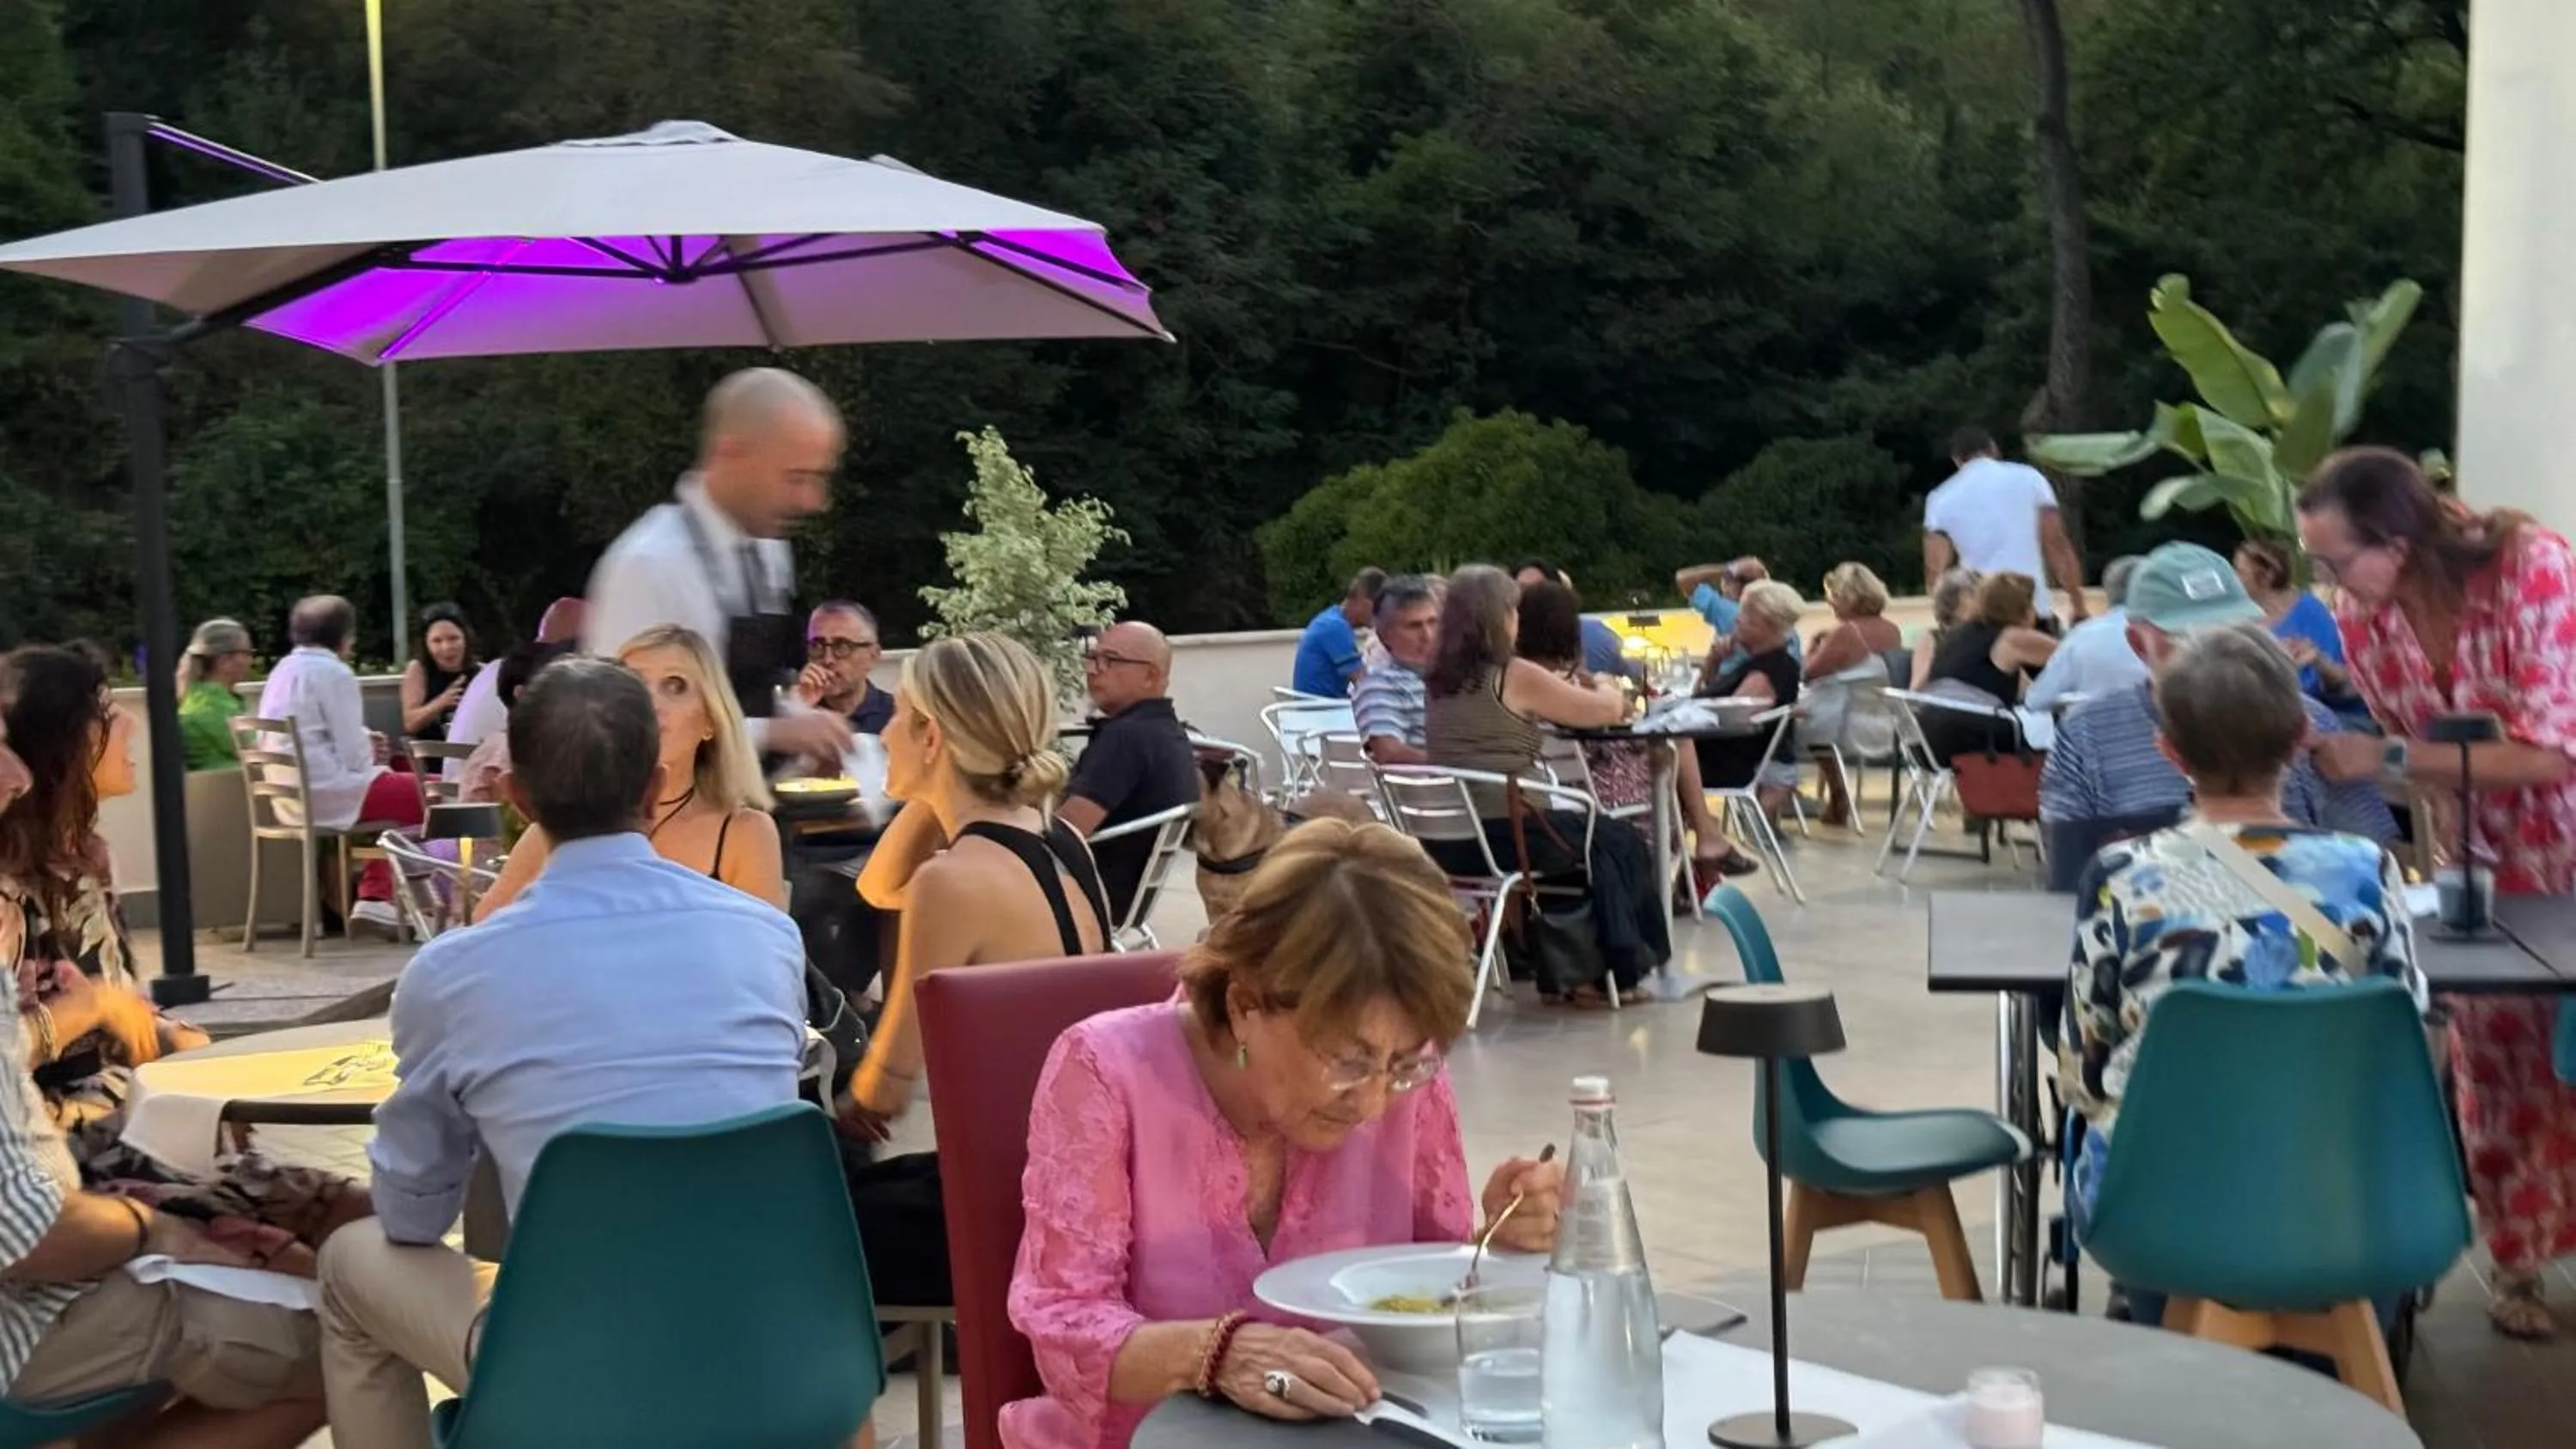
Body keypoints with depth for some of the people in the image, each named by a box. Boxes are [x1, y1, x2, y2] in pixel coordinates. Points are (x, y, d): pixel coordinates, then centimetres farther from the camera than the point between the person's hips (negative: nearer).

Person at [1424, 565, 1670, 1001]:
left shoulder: (1436, 681, 8)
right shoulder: (1516, 677, -10)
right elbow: (1607, 710, -3)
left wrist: (1568, 693, 23)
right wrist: (1606, 687, 19)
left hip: (1445, 842, 7)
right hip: (1502, 833, -7)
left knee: (1577, 833, 31)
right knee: (1621, 846, 17)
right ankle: (1621, 969, 24)